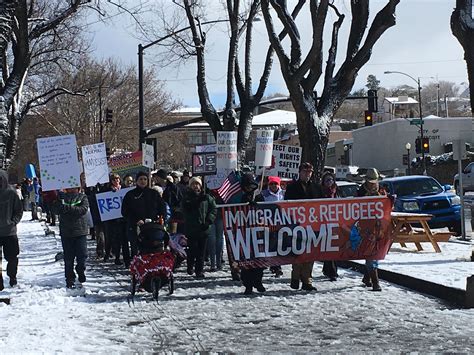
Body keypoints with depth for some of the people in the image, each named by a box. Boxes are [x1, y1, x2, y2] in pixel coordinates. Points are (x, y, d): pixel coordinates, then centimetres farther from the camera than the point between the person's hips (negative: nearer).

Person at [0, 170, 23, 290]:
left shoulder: (11, 193, -1)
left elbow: (19, 210, 6)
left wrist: (14, 221, -6)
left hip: (10, 232, 0)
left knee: (12, 257, 3)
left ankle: (12, 276, 27)